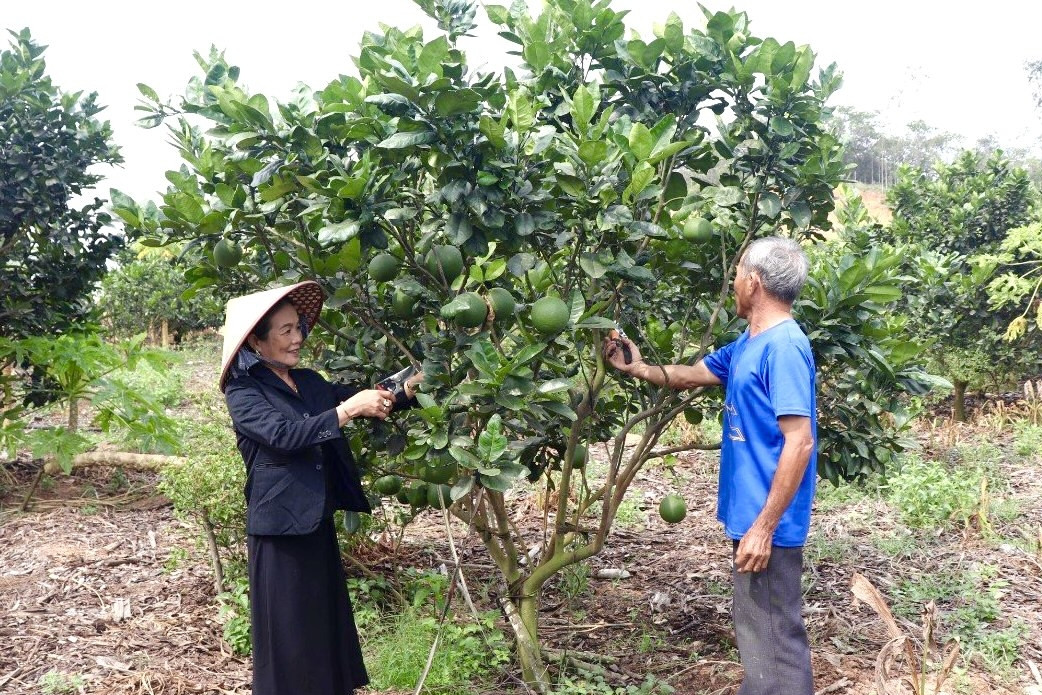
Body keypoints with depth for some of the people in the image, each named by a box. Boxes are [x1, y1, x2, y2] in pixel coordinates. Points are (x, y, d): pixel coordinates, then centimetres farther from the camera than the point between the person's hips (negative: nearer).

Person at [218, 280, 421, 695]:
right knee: (288, 632, 3)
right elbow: (284, 435, -25)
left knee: (329, 621, 15)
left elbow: (365, 405, 10)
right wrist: (349, 408, -29)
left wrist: (406, 391, -8)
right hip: (279, 529, -7)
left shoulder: (309, 382, 10)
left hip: (318, 523, 7)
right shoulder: (243, 391, -10)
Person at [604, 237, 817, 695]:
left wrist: (764, 526, -24)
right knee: (755, 631, 20)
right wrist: (637, 368, 25)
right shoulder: (748, 345, 10)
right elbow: (692, 375, 26)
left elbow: (799, 442, -24)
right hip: (749, 515, 10)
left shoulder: (784, 347, -20)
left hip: (767, 524, -10)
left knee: (774, 639, 1)